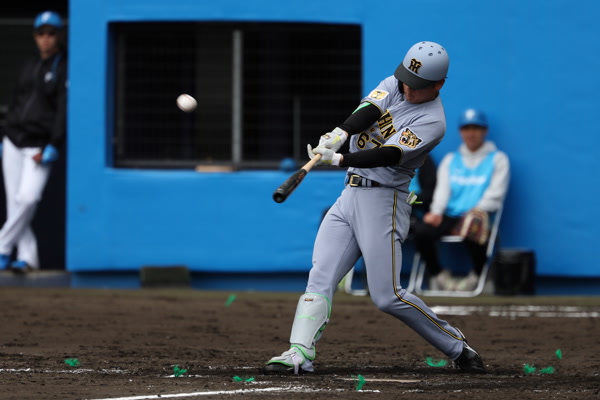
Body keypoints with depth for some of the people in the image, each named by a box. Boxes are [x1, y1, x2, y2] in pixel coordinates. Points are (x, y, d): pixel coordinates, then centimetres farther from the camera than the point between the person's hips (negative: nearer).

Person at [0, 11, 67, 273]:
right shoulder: (30, 65, 13)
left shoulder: (65, 69, -4)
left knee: (27, 199, -18)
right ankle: (27, 256, 3)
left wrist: (52, 147, -18)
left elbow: (64, 111, -10)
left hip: (40, 145, -5)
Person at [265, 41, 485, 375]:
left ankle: (459, 348, 4)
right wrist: (339, 134, -32)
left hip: (383, 201, -7)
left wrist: (339, 159, -38)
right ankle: (300, 353, -16)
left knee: (387, 296, -10)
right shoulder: (395, 85, 7)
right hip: (350, 196, 7)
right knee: (320, 278, -8)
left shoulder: (431, 121, -13)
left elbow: (386, 156, -25)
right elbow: (369, 111, -12)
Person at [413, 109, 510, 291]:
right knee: (421, 232, -26)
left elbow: (495, 195, 1)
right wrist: (436, 211, -7)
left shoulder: (497, 159, 12)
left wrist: (476, 211, -15)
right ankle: (438, 274, -3)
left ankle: (477, 275, -10)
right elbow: (442, 188, 13)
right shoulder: (450, 160, 25)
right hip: (450, 216, 4)